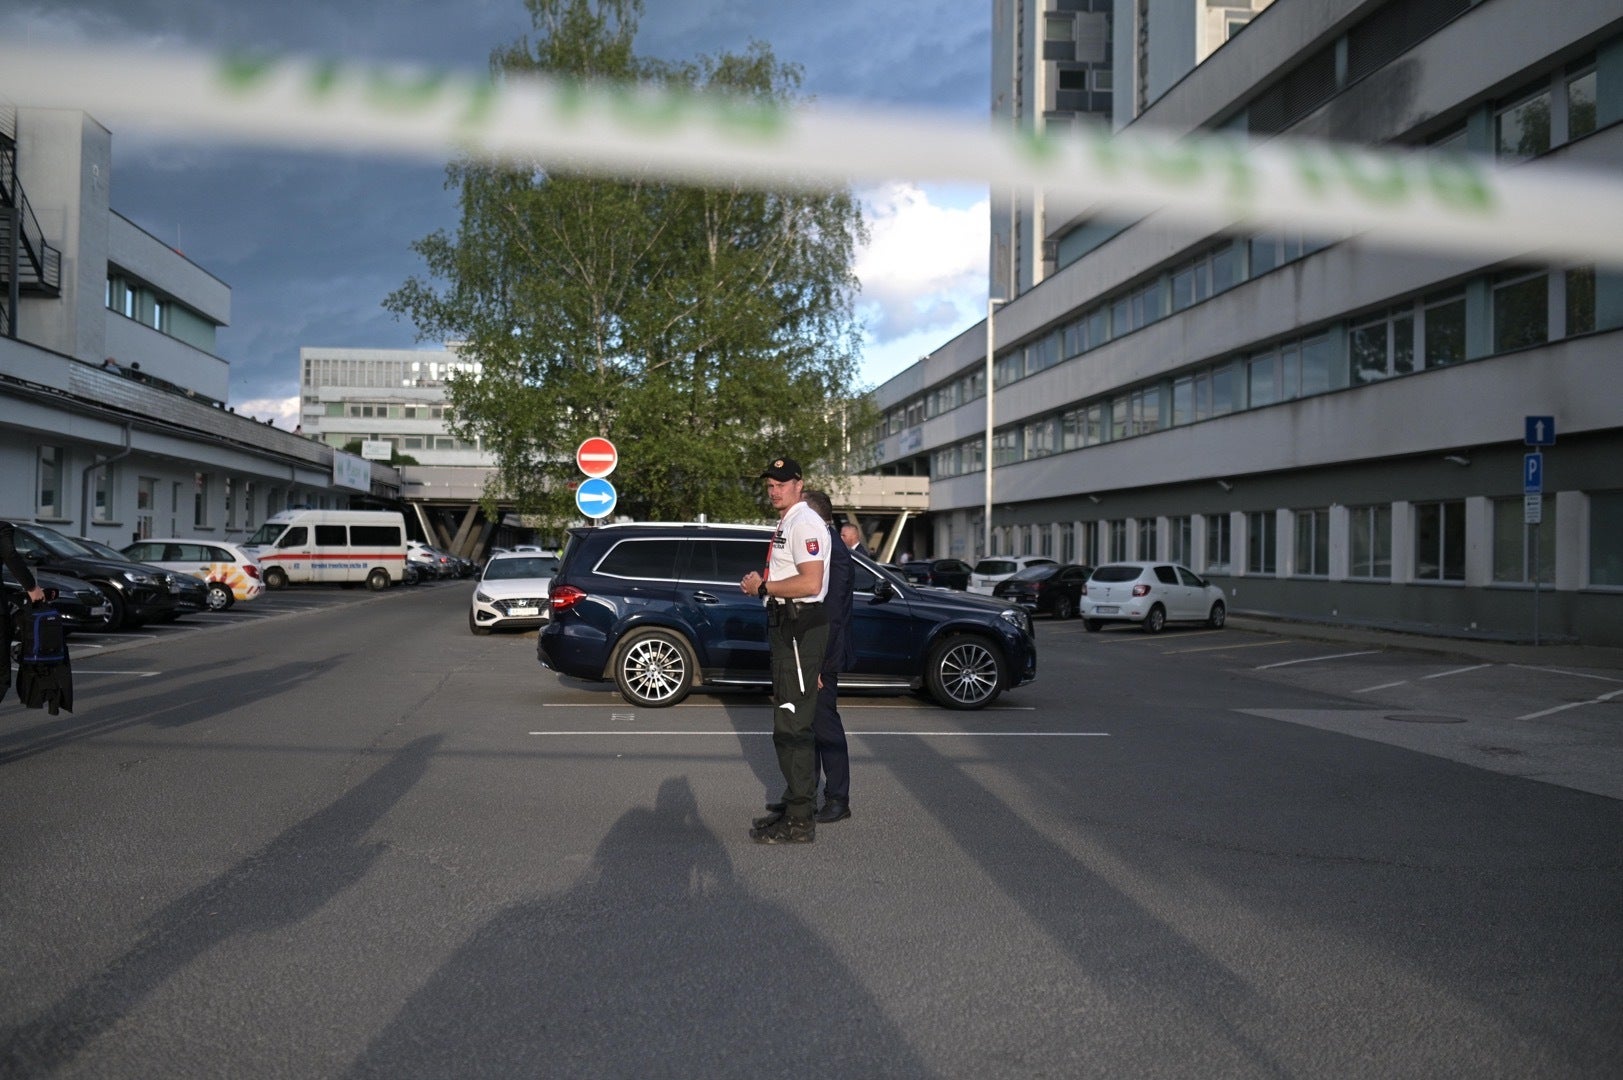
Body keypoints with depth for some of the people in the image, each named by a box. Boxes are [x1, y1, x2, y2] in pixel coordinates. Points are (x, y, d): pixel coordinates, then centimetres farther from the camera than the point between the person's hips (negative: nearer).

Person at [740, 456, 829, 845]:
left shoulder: (804, 523, -13)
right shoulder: (786, 524, 20)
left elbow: (810, 583, -24)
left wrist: (762, 587, -15)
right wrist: (761, 583, 14)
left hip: (801, 629, -11)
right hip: (786, 627, 12)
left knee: (791, 728, -10)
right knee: (792, 724, 18)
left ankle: (800, 823, -6)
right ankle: (796, 804, 30)